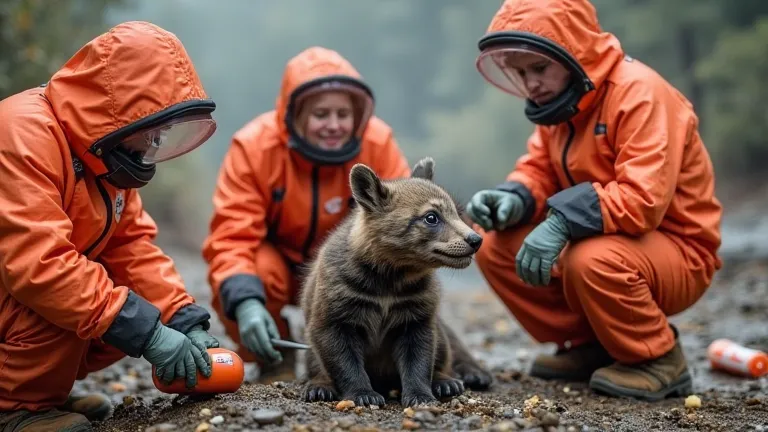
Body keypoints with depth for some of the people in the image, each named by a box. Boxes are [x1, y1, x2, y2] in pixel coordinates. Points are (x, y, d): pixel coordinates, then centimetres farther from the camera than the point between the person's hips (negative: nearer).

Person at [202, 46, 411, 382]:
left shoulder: (378, 143, -21)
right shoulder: (254, 145, -25)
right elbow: (231, 238, -30)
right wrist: (246, 303, -48)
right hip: (274, 258, -1)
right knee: (258, 271, -35)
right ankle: (273, 361, -1)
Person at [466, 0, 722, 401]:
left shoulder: (640, 92, -22)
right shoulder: (559, 99, 3)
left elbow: (644, 199, -31)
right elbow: (538, 170, 6)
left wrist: (564, 220, -39)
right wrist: (513, 200, -16)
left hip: (677, 254, -8)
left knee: (592, 261, -38)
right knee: (496, 248, -6)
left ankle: (660, 360, -10)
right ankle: (591, 346, 6)